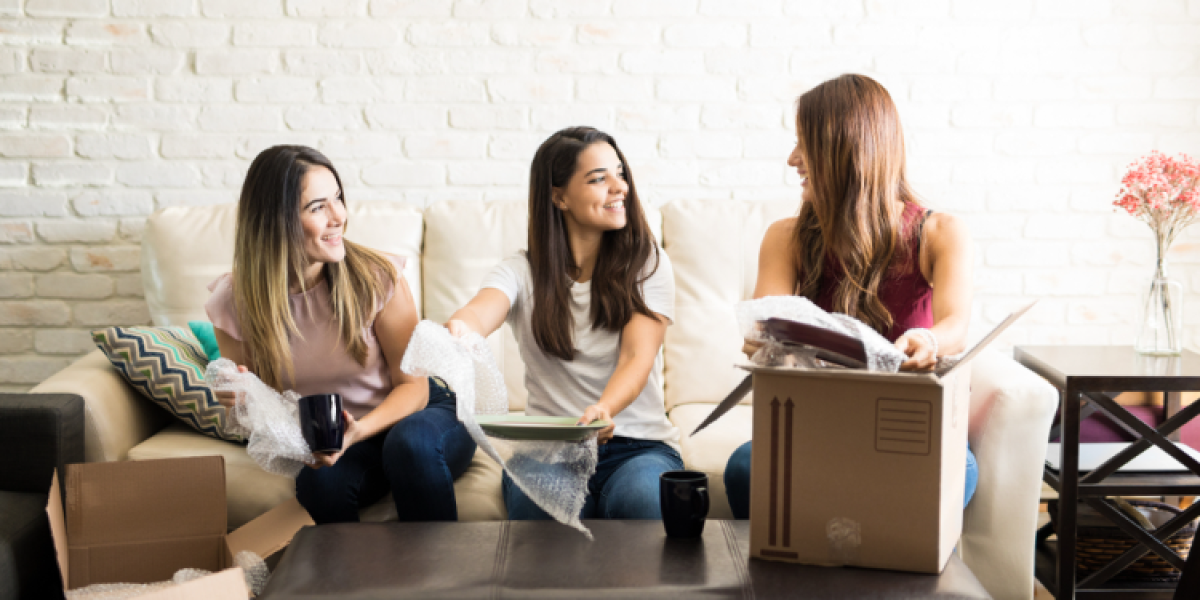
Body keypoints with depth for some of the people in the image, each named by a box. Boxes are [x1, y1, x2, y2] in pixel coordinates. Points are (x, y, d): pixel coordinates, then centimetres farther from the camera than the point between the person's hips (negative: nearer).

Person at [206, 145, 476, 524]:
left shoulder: (375, 278, -15)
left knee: (411, 444, -35)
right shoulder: (234, 301, -8)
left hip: (417, 414, 0)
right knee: (320, 481, -33)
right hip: (329, 445, 1)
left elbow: (414, 385, -8)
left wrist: (359, 431, -27)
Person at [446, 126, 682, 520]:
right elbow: (480, 312, -19)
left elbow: (638, 358, -10)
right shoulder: (523, 273, 4)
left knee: (640, 499, -34)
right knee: (540, 506, -34)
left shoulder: (647, 265, 4)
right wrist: (459, 330, -47)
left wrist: (602, 409, -34)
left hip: (637, 445, 0)